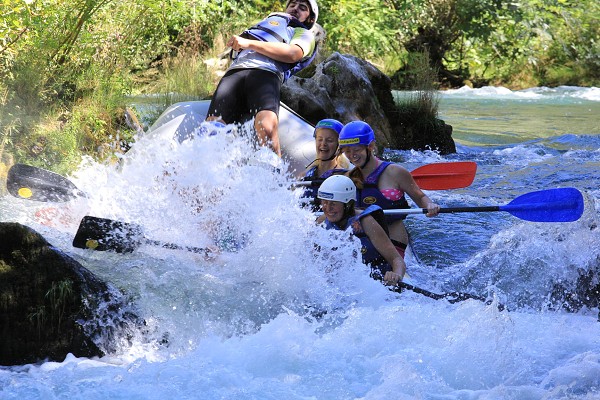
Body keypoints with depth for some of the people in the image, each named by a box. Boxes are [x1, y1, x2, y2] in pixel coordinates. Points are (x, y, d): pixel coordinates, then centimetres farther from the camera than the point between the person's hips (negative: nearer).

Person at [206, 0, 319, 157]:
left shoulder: (304, 34, 28)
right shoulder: (271, 20, 46)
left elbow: (292, 54, 4)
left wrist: (248, 43, -2)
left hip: (266, 73, -5)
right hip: (235, 72, 5)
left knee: (266, 126, -35)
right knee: (212, 128, -23)